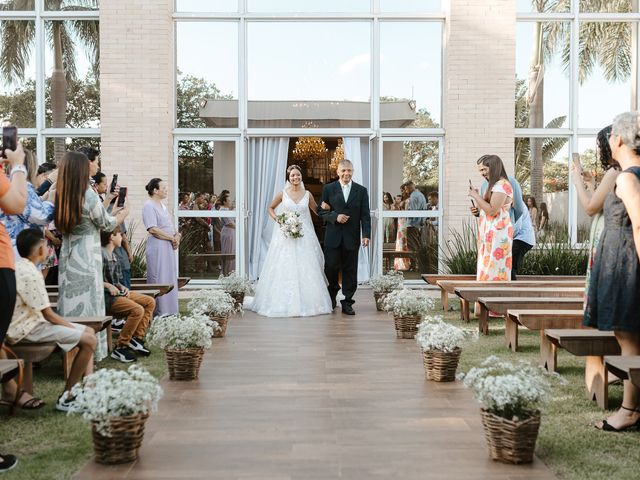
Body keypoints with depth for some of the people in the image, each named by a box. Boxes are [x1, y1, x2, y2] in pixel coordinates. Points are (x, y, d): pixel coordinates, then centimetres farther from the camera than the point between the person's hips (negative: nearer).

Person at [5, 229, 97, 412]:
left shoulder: (19, 266, 11)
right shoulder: (30, 274, -21)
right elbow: (49, 315, -19)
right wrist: (72, 327, -5)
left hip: (30, 321, 10)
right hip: (27, 329, -10)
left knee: (88, 331, 10)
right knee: (88, 340, -17)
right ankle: (65, 398, -6)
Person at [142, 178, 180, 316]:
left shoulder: (162, 205, 18)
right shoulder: (149, 205, -10)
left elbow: (170, 226, 23)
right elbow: (153, 229, -19)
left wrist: (177, 235, 2)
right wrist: (172, 238, -14)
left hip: (168, 247, 9)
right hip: (157, 247, -9)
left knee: (170, 278, 11)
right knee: (159, 280, -6)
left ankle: (169, 311, 18)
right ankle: (159, 313, 0)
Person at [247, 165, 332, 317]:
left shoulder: (307, 194, 6)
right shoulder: (282, 194, 2)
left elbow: (317, 211, 16)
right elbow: (270, 208, 15)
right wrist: (276, 218, -4)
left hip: (304, 236, 1)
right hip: (286, 235, -1)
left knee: (306, 269, 0)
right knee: (285, 269, -2)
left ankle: (307, 302, 10)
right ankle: (285, 303, 7)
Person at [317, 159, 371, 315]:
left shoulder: (361, 190, 6)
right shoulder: (328, 189, 5)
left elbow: (365, 215, 3)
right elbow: (320, 210, 5)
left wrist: (366, 234, -8)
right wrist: (335, 217, -12)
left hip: (352, 238, 1)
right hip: (333, 236, 0)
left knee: (350, 271, 4)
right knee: (331, 268, 1)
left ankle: (347, 303, 12)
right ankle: (331, 297, 25)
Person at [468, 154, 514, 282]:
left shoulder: (501, 185, -12)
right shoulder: (495, 184, 18)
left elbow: (492, 210, -19)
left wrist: (476, 196, -11)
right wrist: (475, 195, 12)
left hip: (497, 233, -10)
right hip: (490, 233, 10)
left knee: (493, 270, -8)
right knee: (488, 269, 10)